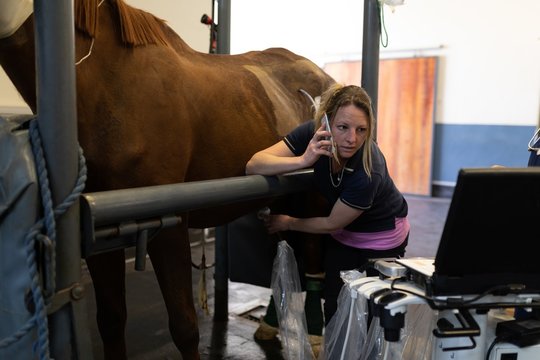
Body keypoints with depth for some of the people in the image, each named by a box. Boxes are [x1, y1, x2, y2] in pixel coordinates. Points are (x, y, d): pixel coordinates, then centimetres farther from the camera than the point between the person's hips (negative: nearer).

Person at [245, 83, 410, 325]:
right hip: (342, 235, 4)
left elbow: (331, 224, -22)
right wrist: (303, 160, -44)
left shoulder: (369, 172, -37)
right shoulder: (313, 133, -25)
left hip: (381, 238, -4)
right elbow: (253, 165, -29)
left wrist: (287, 223, -9)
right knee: (334, 307, 8)